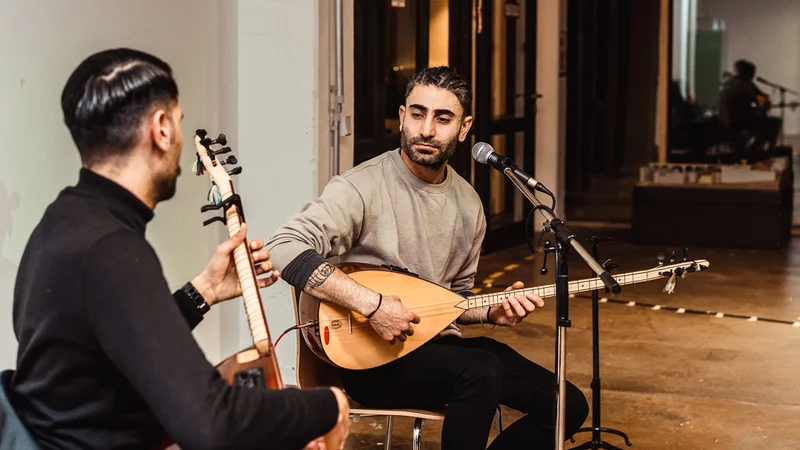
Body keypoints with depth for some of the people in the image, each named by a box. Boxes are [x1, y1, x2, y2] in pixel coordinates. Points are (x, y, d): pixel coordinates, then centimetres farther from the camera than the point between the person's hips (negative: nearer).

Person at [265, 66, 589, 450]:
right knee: (481, 372, -34)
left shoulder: (467, 204, 8)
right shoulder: (363, 187, -14)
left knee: (568, 405, -1)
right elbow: (285, 248, -28)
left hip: (438, 345, 7)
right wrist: (372, 304, -30)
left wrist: (492, 312, -2)